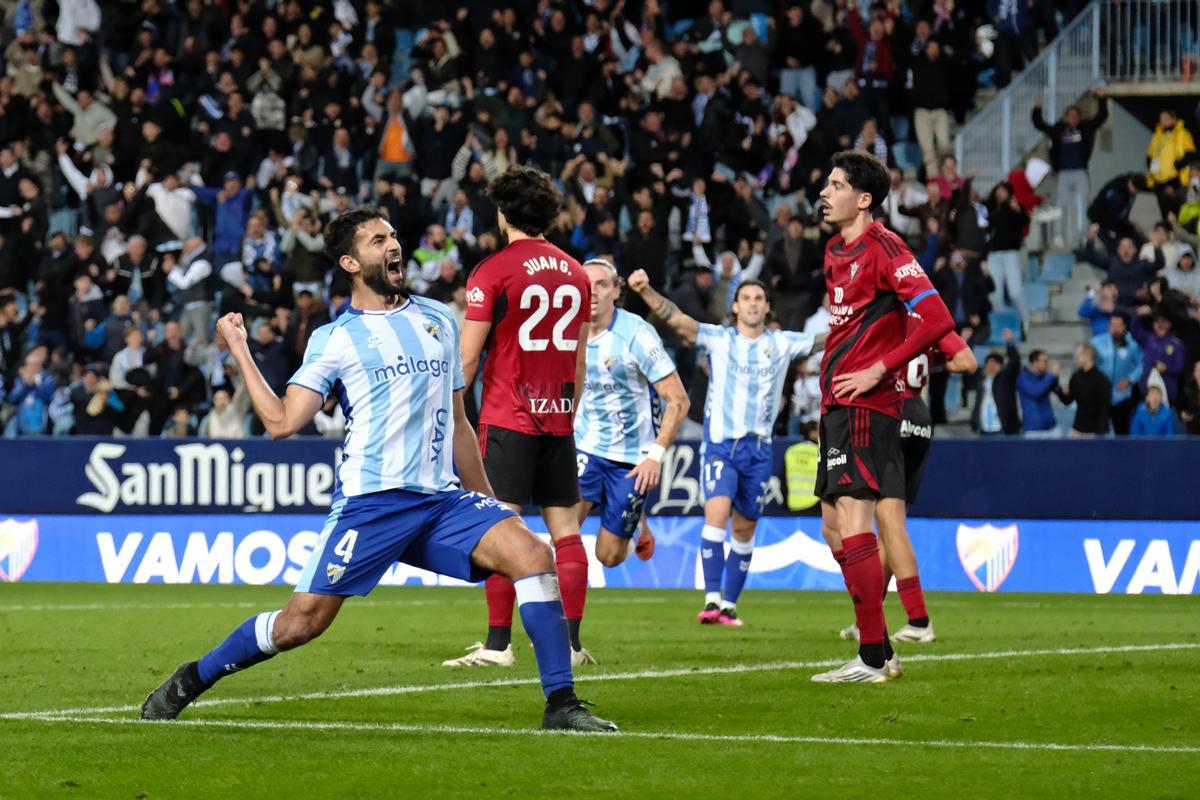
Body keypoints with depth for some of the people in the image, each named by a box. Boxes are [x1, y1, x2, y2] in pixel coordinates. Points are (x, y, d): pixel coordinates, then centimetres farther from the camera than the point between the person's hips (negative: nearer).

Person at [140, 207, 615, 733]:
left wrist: (487, 504, 23)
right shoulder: (335, 339, 4)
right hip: (371, 503, -4)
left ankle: (561, 705, -14)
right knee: (302, 622, -6)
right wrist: (239, 350, -4)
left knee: (533, 556, -19)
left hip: (444, 498, 4)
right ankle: (191, 680, 17)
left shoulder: (438, 320, 16)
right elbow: (282, 422, -5)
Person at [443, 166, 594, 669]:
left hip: (507, 417, -5)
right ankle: (571, 643, 5)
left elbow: (467, 358, -8)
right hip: (558, 418, 5)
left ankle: (498, 645, -9)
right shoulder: (574, 273, 10)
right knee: (564, 528, 6)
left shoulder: (492, 272, -7)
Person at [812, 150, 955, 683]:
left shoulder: (882, 248, -11)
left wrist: (879, 370, -19)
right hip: (837, 404, 10)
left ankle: (873, 658, -15)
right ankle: (879, 654, 16)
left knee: (852, 524, -15)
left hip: (866, 405, -10)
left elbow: (936, 319, -19)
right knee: (834, 530, 11)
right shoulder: (835, 252, 17)